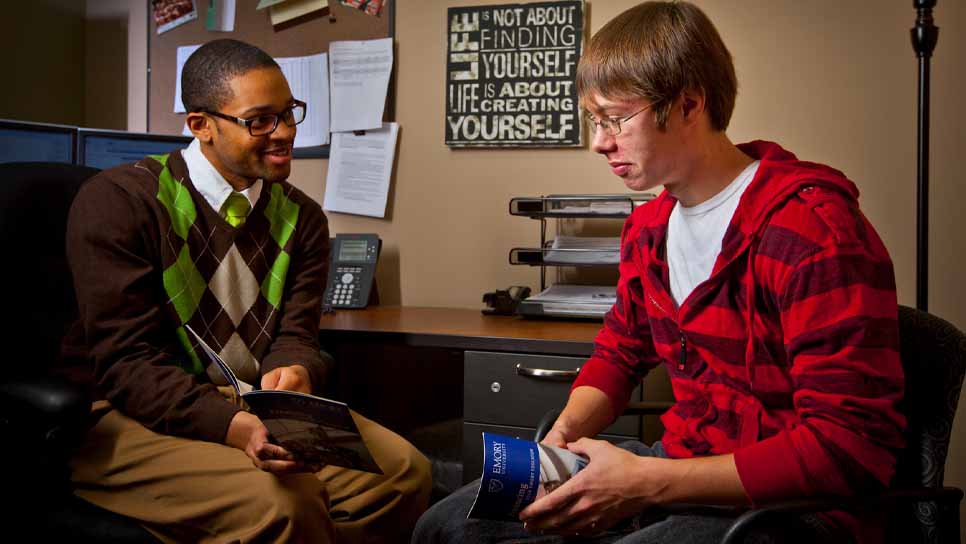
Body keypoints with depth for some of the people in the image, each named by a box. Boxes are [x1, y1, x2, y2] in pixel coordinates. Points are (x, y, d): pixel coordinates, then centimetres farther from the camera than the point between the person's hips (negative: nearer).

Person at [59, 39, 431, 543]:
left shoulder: (301, 216, 6)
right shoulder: (117, 200, -11)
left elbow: (295, 335, 0)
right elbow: (125, 361, -17)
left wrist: (294, 371, -27)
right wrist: (232, 425, -33)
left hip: (259, 406, 6)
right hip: (133, 416, -5)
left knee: (403, 469, -15)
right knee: (279, 500, -32)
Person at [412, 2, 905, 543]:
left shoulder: (810, 227, -20)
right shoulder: (648, 228, 7)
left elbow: (853, 446, -24)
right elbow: (619, 352, 20)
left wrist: (649, 482, -27)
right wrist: (562, 437, -2)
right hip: (679, 466, 8)